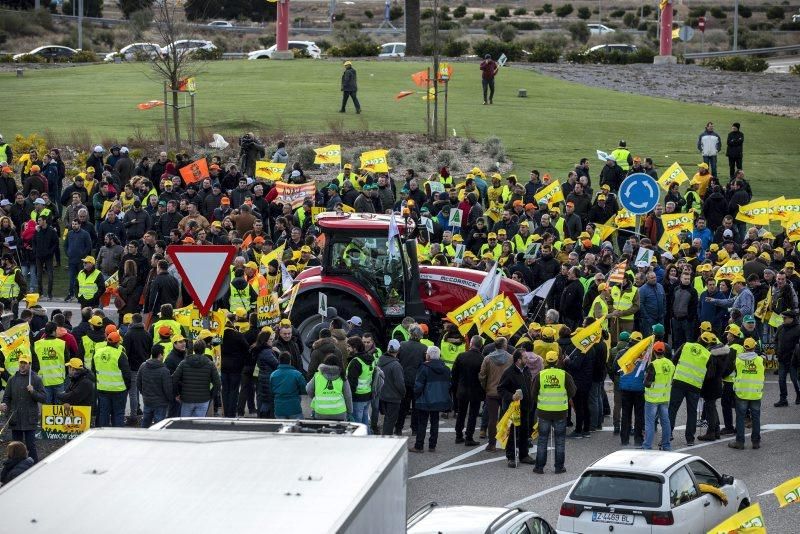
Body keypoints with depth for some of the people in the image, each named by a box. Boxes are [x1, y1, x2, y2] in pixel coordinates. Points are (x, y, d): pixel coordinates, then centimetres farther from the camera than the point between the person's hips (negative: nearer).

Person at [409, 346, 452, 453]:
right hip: (440, 400, 6)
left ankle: (419, 446, 2)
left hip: (425, 401, -6)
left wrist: (416, 395, 2)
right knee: (435, 423, 12)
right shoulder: (445, 369, 5)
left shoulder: (425, 368, -15)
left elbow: (418, 385, -14)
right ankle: (432, 446, 13)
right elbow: (449, 385, 12)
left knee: (422, 423, 1)